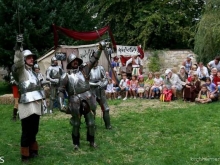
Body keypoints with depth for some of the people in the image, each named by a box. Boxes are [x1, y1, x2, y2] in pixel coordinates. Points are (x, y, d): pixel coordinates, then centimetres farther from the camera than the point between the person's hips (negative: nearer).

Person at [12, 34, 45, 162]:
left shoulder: (33, 72, 20)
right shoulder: (21, 70, -4)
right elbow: (18, 62, -27)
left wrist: (41, 102, 24)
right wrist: (19, 46, -40)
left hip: (36, 104, 8)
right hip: (27, 105, -7)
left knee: (34, 129, 15)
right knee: (27, 131, -3)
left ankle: (33, 150, 29)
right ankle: (25, 155, 9)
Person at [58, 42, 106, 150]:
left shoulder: (84, 69, 3)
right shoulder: (66, 76, -2)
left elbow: (93, 60, -2)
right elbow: (61, 91, -2)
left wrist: (100, 49, -15)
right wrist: (61, 104, -11)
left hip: (87, 99, 2)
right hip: (75, 102, -2)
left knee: (91, 123, 10)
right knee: (76, 124, 12)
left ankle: (91, 141, 30)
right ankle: (76, 143, 30)